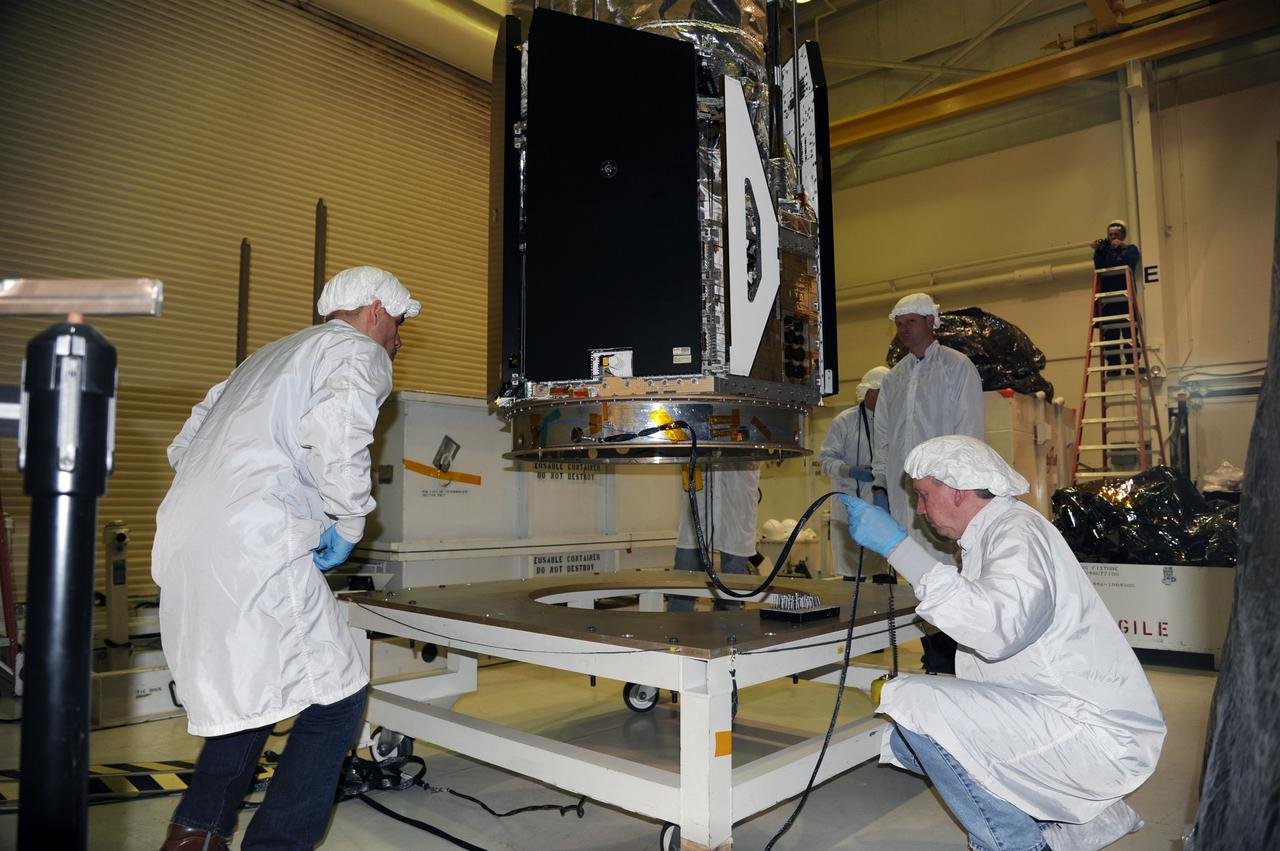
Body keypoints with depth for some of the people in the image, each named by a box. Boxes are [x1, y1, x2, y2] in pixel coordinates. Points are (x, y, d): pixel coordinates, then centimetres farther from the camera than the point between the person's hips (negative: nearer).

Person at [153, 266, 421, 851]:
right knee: (334, 699, 0)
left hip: (181, 545, 9)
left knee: (251, 689, 24)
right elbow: (335, 432, -19)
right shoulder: (359, 353, 2)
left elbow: (186, 445, 26)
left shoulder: (269, 355, 28)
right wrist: (348, 523, -6)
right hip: (254, 550, -9)